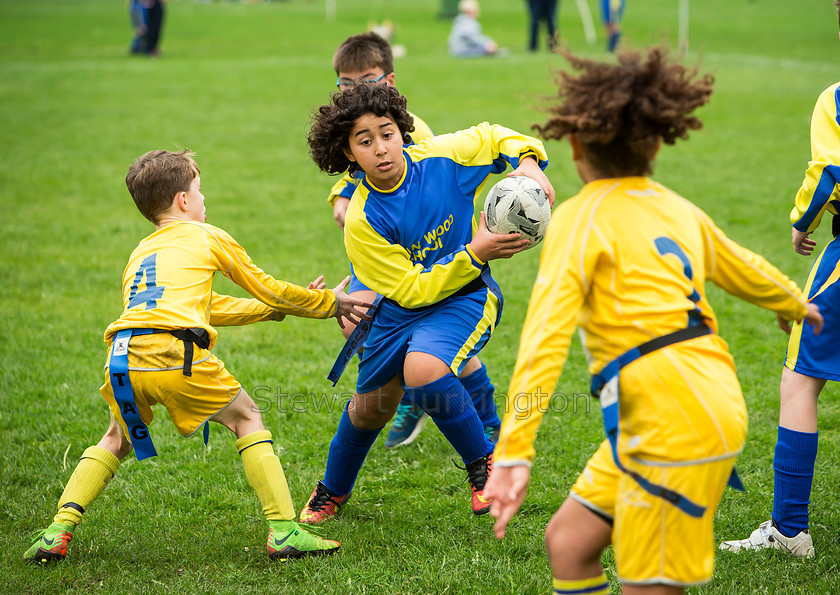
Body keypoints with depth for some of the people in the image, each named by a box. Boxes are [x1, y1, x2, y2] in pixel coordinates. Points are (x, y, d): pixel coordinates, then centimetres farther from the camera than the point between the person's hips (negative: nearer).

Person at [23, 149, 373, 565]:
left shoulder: (139, 254, 34)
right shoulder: (206, 237, 19)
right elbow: (265, 288, 25)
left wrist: (279, 307, 44)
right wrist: (330, 302, 38)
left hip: (124, 359, 5)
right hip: (177, 356, -5)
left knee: (117, 439, 29)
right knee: (246, 418, 16)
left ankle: (59, 530, 11)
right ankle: (283, 530, 4)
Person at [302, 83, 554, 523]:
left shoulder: (441, 157, -20)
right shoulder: (362, 221, -24)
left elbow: (496, 137, 0)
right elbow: (413, 290, -22)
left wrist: (529, 164, -21)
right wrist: (474, 253, -32)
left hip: (464, 296, -2)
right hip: (400, 306, 2)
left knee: (422, 371, -32)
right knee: (370, 408, 17)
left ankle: (484, 462, -9)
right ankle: (332, 492, 47)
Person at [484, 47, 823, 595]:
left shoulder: (583, 217, -8)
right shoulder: (678, 209, 15)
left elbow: (547, 337, -19)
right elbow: (745, 270, 33)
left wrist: (514, 454, -25)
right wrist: (797, 305, 56)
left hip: (676, 425, -8)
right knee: (568, 543, 13)